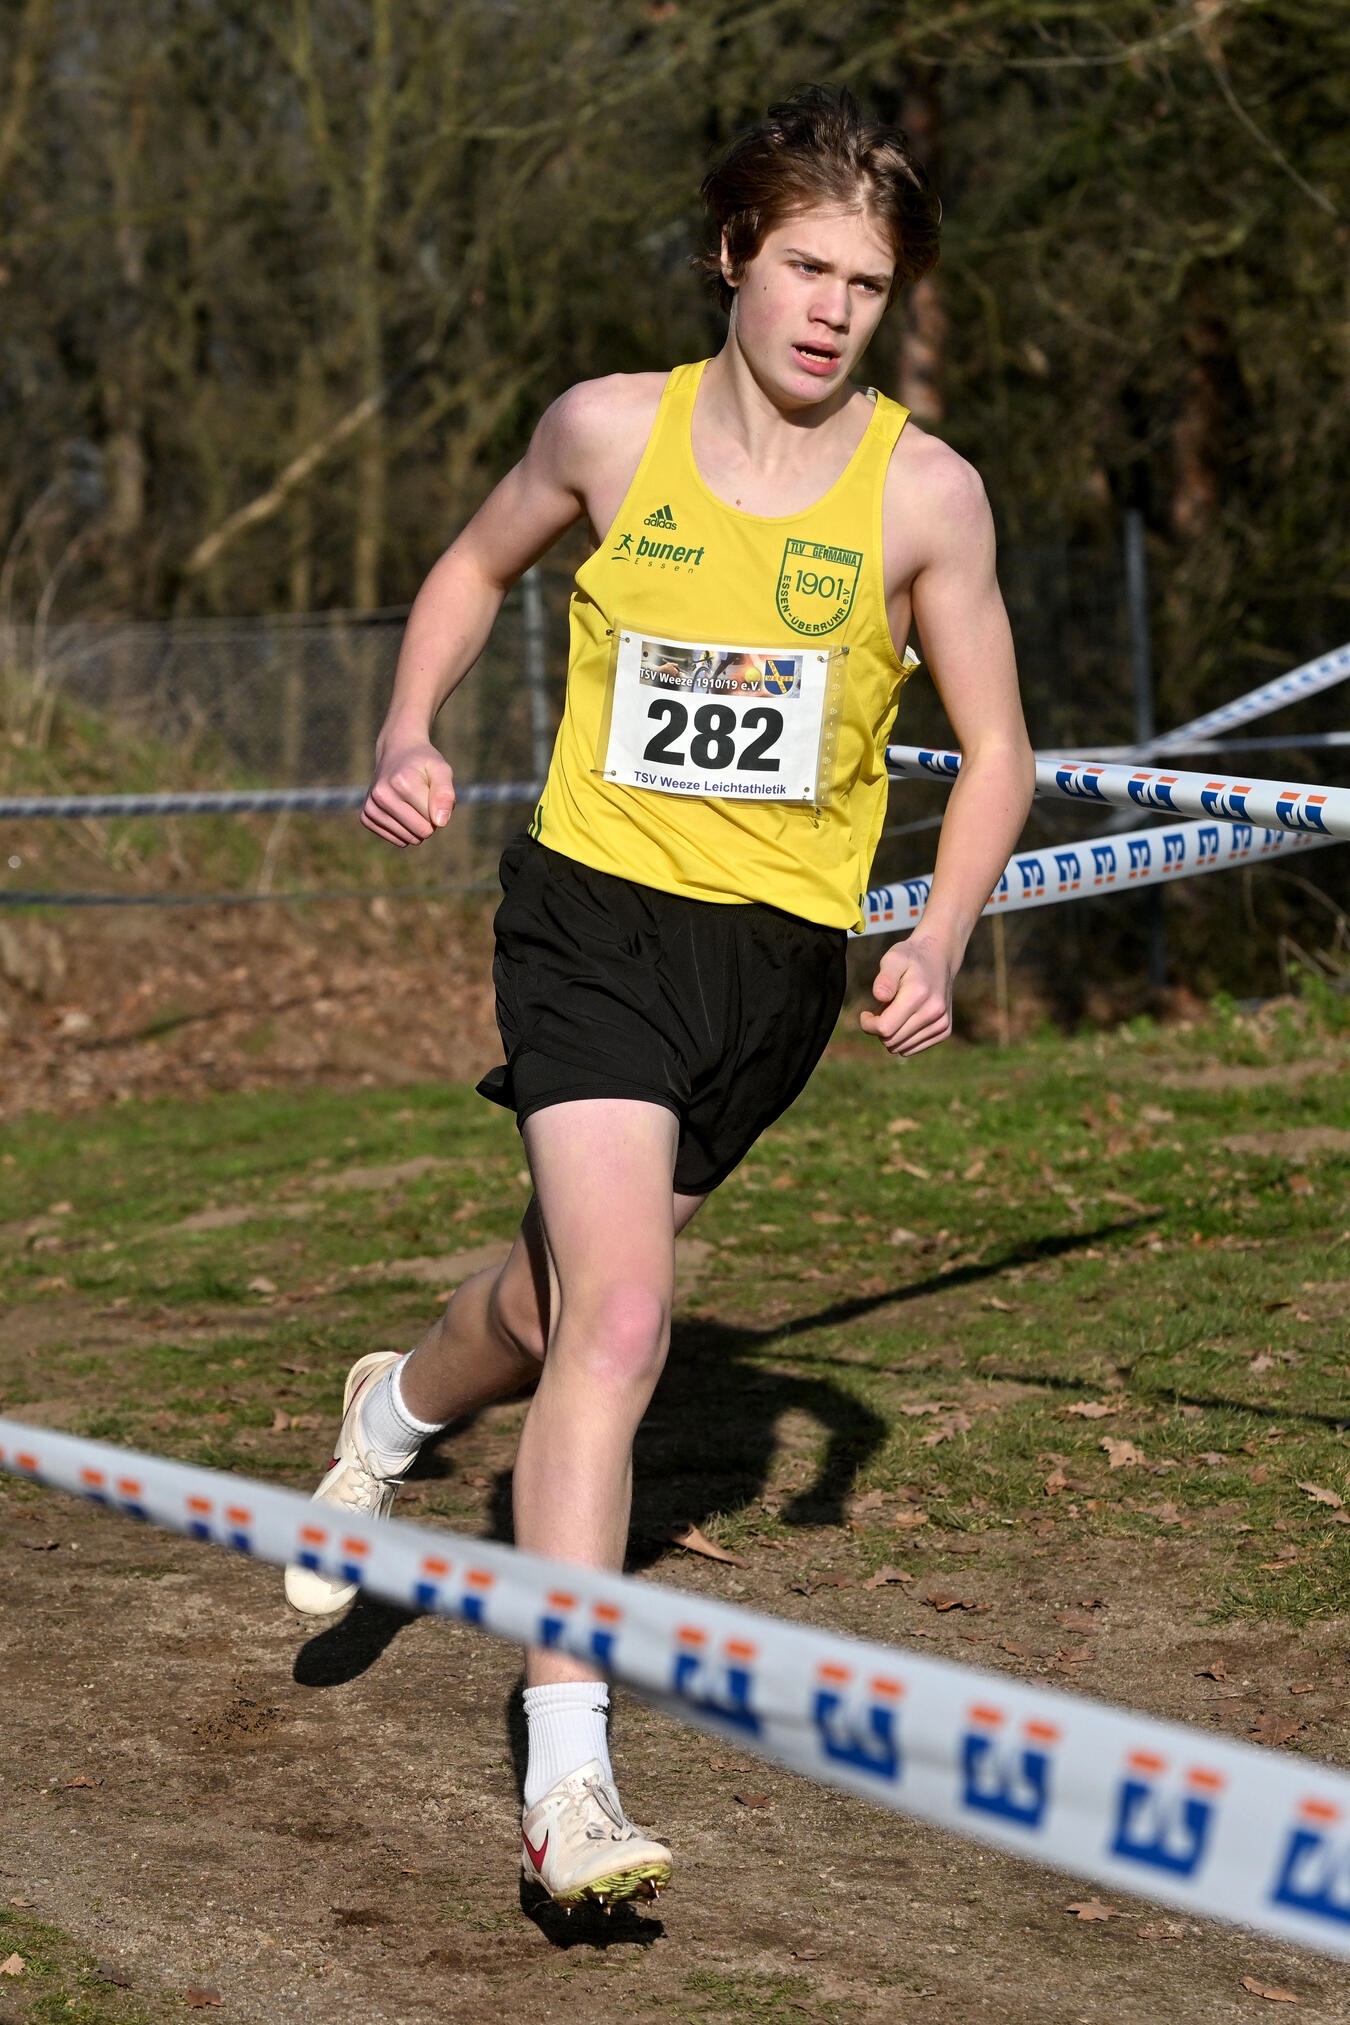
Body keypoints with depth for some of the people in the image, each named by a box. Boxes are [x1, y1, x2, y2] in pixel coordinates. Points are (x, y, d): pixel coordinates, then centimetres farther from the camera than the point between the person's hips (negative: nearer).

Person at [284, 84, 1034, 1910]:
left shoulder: (927, 493, -5)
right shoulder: (610, 430, -4)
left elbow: (995, 751, 4)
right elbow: (479, 564, 17)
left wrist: (937, 950, -10)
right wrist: (410, 738, 0)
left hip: (783, 953, 2)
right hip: (596, 914, -2)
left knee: (568, 1303, 18)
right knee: (617, 1326, -18)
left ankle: (399, 1407, 55)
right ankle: (570, 1782, -15)